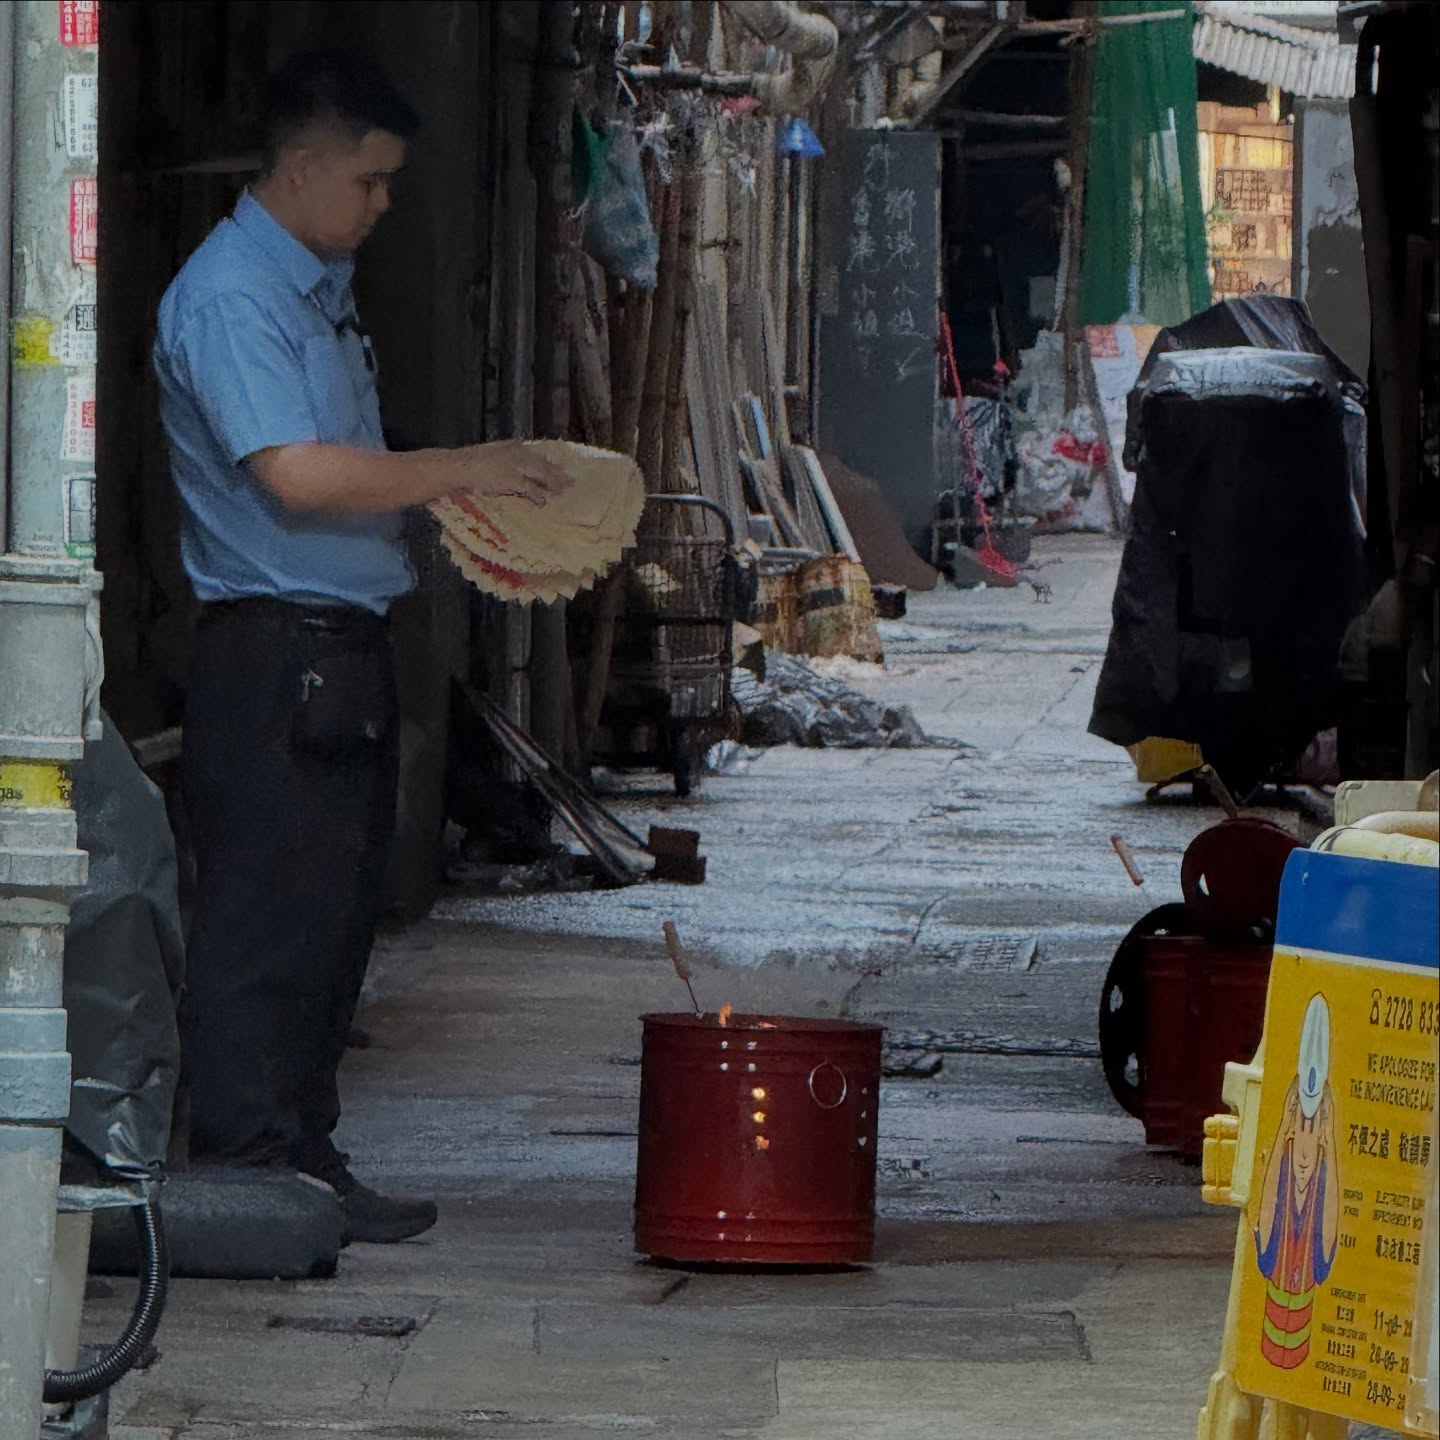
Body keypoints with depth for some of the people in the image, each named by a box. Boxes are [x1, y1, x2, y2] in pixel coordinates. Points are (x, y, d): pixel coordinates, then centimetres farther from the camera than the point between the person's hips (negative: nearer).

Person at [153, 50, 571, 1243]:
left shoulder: (321, 288, 20)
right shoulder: (229, 296, -13)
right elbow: (296, 473, -23)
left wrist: (470, 498, 12)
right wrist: (460, 471, -16)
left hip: (344, 650, 10)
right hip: (273, 657, -10)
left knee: (338, 918, 11)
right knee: (272, 922, -8)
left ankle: (305, 1157, 16)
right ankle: (248, 1175, -6)